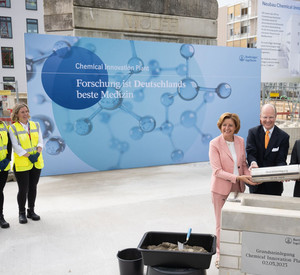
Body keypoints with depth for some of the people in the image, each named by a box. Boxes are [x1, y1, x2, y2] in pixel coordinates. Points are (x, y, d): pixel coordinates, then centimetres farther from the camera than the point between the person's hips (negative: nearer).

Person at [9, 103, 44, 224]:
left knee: (33, 187, 11)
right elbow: (16, 146, -10)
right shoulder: (13, 128, -3)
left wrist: (37, 153, -11)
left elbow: (40, 141, 5)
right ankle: (21, 213, 16)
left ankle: (31, 211, 25)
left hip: (36, 163, 4)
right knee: (23, 189, 0)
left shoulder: (35, 125, 10)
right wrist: (29, 156, -17)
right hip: (21, 164, -4)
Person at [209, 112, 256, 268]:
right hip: (221, 188, -4)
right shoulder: (214, 144, -12)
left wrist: (249, 175, -8)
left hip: (238, 188, 4)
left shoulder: (240, 141, 3)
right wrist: (238, 177, -24)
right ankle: (220, 253, 25)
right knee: (221, 223, 7)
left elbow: (243, 164, 13)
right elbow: (217, 171, -16)